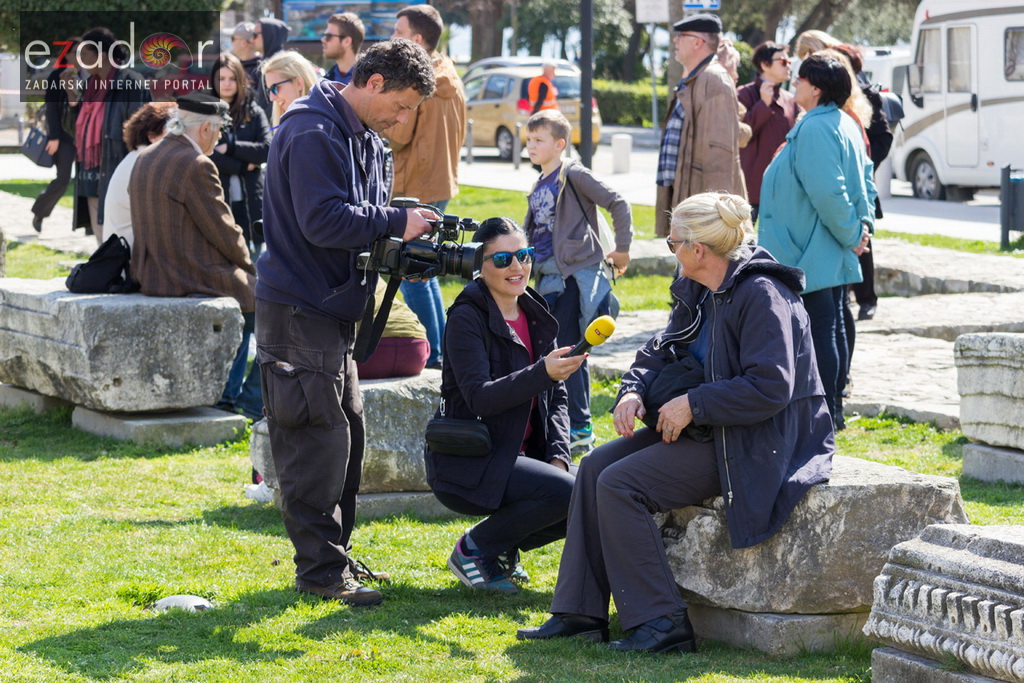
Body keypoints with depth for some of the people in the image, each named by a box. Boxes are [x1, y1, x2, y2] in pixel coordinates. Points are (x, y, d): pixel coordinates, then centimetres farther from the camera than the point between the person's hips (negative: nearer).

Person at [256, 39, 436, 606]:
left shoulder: (368, 141, 15)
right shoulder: (313, 133, -17)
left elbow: (367, 218, 21)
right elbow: (323, 220, -25)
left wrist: (407, 248, 2)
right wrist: (396, 223, -18)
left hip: (335, 307, 10)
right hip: (298, 309, -10)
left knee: (346, 433, 14)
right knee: (318, 440, -8)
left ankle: (335, 554, 23)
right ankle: (321, 568, -3)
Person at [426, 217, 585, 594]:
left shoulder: (536, 317, 11)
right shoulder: (467, 318, -11)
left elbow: (556, 398, 13)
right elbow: (480, 397, -23)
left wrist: (558, 456, -3)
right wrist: (543, 373, -35)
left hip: (518, 456, 7)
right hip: (465, 463, -7)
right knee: (565, 492, -27)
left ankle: (503, 547, 10)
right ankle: (474, 549, -5)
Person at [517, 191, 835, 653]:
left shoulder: (760, 296, -20)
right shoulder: (698, 292, 10)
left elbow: (770, 388, -27)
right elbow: (658, 354, 19)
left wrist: (692, 404, -22)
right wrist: (634, 391, -4)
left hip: (755, 442, -10)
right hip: (705, 429, 10)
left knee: (621, 485, -19)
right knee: (596, 466, 0)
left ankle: (662, 623, -16)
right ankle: (580, 613, 0)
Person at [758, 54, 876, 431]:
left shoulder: (814, 129, -21)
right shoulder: (845, 125, 12)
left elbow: (827, 192, -26)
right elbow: (865, 179, 17)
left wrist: (852, 233, -16)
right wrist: (864, 223, 6)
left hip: (812, 254, -10)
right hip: (834, 254, 10)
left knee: (818, 331, -6)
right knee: (831, 326, 15)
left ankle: (825, 412, -3)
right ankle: (833, 408, 22)